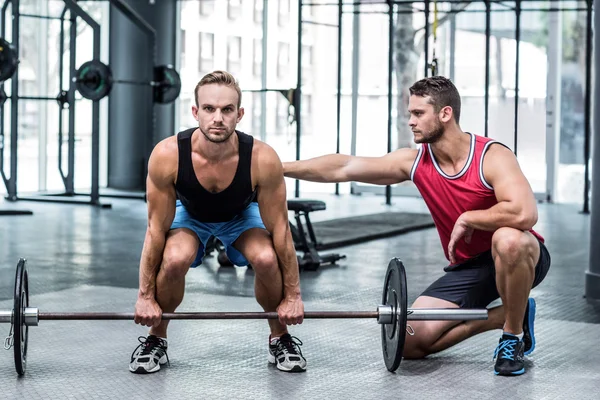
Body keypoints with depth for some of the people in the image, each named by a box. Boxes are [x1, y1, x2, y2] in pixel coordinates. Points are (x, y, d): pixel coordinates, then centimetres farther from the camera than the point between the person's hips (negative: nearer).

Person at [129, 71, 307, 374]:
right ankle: (156, 339, -4)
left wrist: (292, 296, -17)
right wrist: (146, 296, -18)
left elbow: (279, 229, -24)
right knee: (174, 260, -31)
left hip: (242, 215, 0)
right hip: (188, 213, 0)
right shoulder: (167, 155, -36)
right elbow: (156, 229, -24)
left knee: (267, 260, -29)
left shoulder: (262, 159, -36)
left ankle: (280, 338, -1)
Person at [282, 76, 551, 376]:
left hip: (519, 258, -5)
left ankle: (515, 335, -17)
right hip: (468, 267, 5)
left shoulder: (492, 157, -23)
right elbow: (342, 168, -4)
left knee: (508, 240, -43)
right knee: (409, 343, -8)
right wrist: (281, 168, -5)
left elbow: (524, 213, -40)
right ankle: (505, 316, 6)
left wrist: (467, 219, -28)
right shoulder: (414, 162, -7)